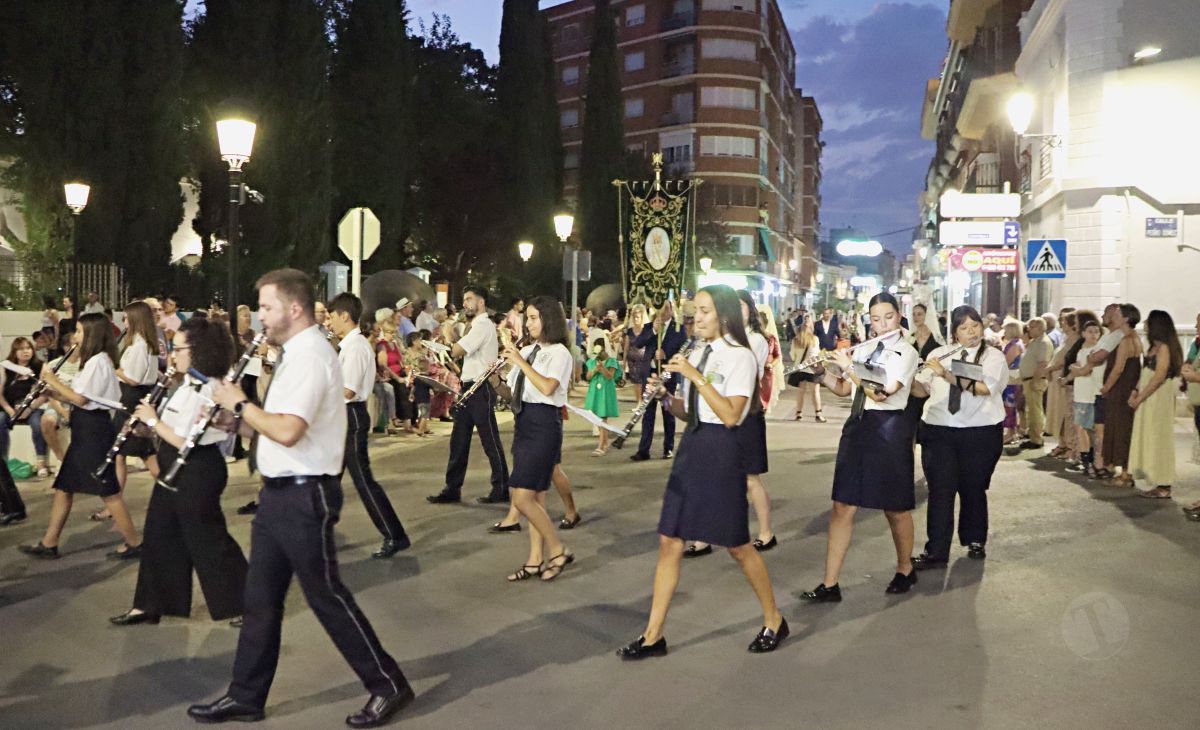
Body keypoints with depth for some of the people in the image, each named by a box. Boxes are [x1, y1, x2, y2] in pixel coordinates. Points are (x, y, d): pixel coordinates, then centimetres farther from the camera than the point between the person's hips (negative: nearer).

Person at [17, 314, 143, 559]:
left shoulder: (98, 361, -15)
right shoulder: (94, 361, 17)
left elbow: (80, 399, -19)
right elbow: (78, 397, 15)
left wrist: (53, 380, -9)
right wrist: (51, 391, 5)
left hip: (94, 430, -11)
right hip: (85, 431, 11)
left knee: (108, 491, -6)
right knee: (63, 487, 13)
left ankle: (134, 543, 1)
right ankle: (49, 543, 21)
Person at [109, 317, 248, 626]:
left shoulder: (204, 391, -22)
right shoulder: (190, 384, 10)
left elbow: (184, 441, -24)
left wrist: (152, 420, -13)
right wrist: (148, 423, -1)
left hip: (197, 472, -10)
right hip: (177, 470, 10)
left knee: (206, 540, -1)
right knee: (160, 537, 16)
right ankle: (150, 605, 28)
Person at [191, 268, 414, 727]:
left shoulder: (310, 355, -18)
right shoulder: (296, 354, 14)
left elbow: (288, 431, -29)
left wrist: (239, 403, -15)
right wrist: (234, 417, 3)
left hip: (304, 496, -10)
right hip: (280, 492, 10)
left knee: (324, 595, 0)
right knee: (260, 598, 15)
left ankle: (388, 685, 13)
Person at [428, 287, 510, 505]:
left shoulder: (483, 326, -14)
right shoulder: (476, 326, 18)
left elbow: (456, 351, -21)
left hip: (480, 390, -10)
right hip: (468, 388, 10)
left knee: (490, 442, -1)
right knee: (458, 441, 10)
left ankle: (501, 490, 9)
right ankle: (452, 489, 17)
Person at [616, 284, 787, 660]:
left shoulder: (740, 356, -10)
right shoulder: (696, 354, 12)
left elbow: (730, 415, -20)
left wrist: (696, 376, -21)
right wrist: (665, 395, -4)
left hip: (721, 450, -7)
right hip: (690, 447, 7)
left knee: (736, 545, 4)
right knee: (669, 543, 5)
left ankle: (774, 621, 26)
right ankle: (653, 635, 11)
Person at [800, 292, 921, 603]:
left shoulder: (907, 353, -7)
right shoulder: (863, 350, 11)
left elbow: (882, 392, -19)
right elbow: (843, 389, 14)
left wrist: (848, 367, -16)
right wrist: (822, 369, -2)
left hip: (889, 429, -5)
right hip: (857, 426, 5)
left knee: (895, 507, 9)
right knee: (843, 506, 2)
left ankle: (905, 570, 34)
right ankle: (830, 585, 6)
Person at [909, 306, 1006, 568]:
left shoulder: (993, 357, 0)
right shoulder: (938, 353, 9)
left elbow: (985, 388, -18)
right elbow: (923, 389, 6)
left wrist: (947, 374, -25)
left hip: (981, 432, -1)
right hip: (938, 431, 1)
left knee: (973, 488, 11)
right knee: (940, 490, -3)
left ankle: (975, 541, 34)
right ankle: (936, 552, 2)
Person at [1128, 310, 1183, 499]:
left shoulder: (1164, 348, -13)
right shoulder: (1153, 348, 16)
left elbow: (1159, 377, -18)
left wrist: (1139, 398, -15)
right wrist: (1136, 391, 4)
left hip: (1159, 399, -9)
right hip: (1147, 400, 9)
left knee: (1158, 440, -6)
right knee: (1148, 441, 9)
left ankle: (1163, 487, -1)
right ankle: (1158, 484, 12)